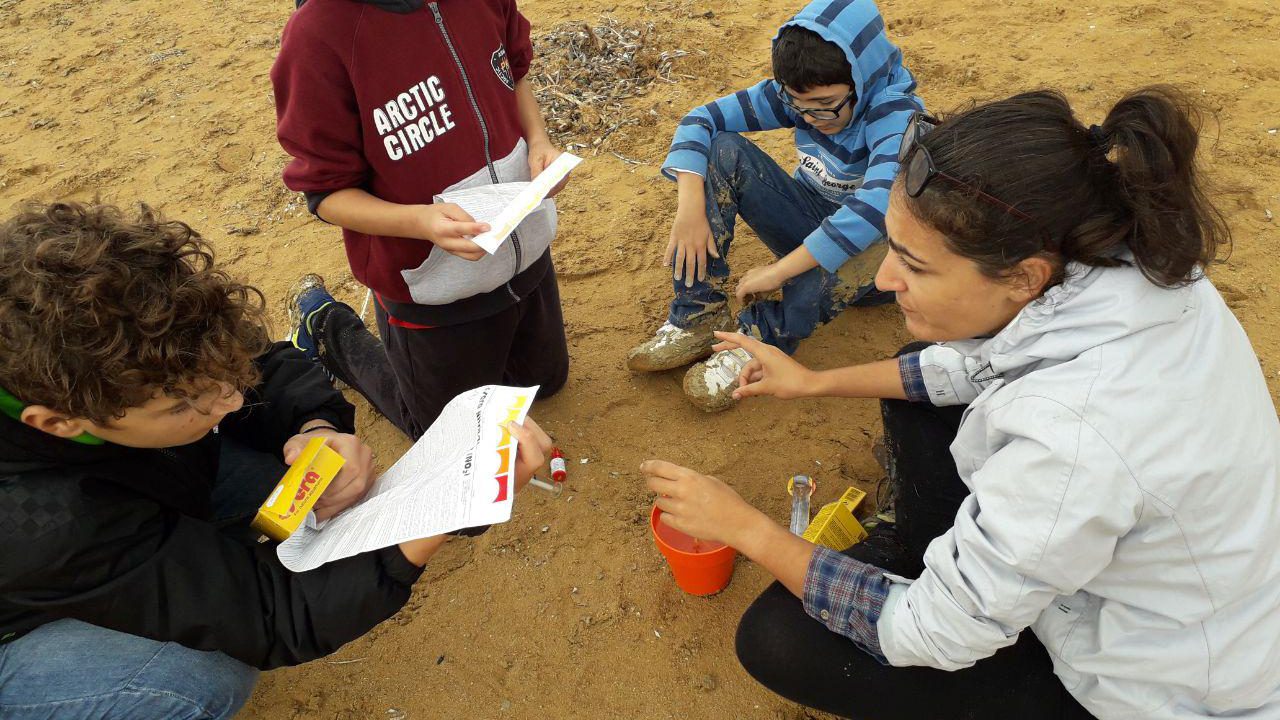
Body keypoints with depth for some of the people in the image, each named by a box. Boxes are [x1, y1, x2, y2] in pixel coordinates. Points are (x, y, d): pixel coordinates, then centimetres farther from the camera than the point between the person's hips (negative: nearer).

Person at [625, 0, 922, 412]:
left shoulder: (896, 115, -27)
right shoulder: (795, 95, -12)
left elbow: (878, 205, -44)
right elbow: (700, 120, -14)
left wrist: (778, 271, -43)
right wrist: (690, 208, -30)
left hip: (861, 253, -4)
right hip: (808, 226, 4)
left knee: (885, 238, -42)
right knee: (721, 150, -17)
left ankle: (763, 339, -23)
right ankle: (701, 317, -21)